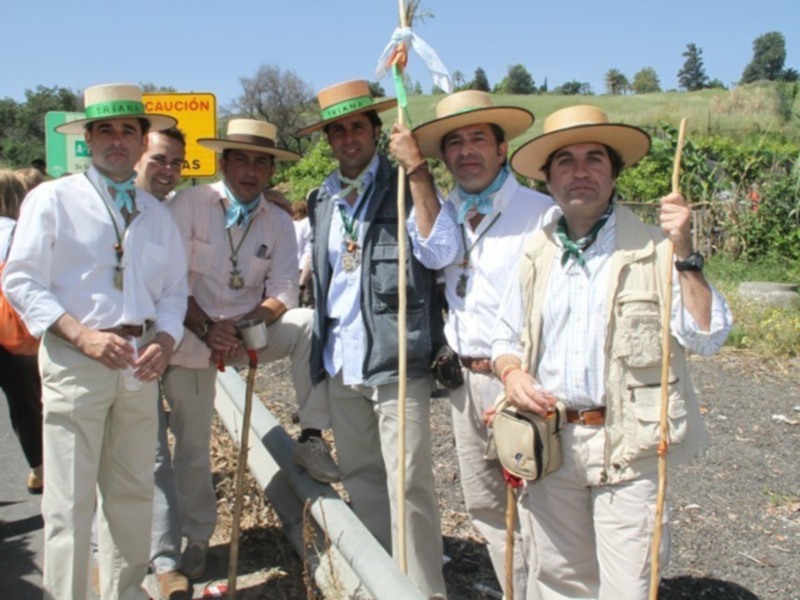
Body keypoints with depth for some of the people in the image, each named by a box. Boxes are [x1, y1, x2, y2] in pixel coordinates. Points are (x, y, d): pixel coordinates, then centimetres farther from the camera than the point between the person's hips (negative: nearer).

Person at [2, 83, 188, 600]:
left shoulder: (156, 213, 13)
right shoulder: (53, 199, 0)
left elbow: (174, 288, 12)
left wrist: (164, 340, -7)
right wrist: (83, 335, -16)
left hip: (140, 363, 5)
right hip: (76, 361, -4)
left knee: (133, 490, 12)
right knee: (71, 499, -1)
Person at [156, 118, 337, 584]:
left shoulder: (280, 223, 1)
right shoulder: (190, 203, -7)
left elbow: (283, 293, -7)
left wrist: (239, 327, -22)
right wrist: (207, 328, -22)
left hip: (249, 330, 2)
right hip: (193, 336, -2)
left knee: (309, 324, -25)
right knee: (193, 443, 4)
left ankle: (312, 439, -16)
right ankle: (196, 539, 24)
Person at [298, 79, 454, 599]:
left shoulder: (403, 187, -3)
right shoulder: (323, 200, 14)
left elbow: (438, 253, -19)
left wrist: (416, 171, -22)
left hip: (395, 358, -6)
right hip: (340, 360, 6)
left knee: (407, 482, -5)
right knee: (359, 476, 15)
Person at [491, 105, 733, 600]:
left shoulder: (653, 250, -7)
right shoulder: (536, 254, 7)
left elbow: (706, 337, -13)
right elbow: (507, 337, 16)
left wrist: (686, 254, -22)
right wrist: (511, 373, -5)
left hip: (627, 444, -4)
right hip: (550, 442, 4)